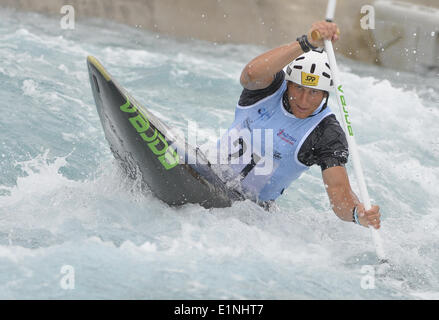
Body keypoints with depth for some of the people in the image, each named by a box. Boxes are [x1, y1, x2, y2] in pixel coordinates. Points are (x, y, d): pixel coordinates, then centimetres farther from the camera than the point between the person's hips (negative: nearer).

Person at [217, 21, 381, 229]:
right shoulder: (270, 84, -13)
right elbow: (252, 73, -39)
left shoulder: (328, 136, -16)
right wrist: (306, 43, -51)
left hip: (255, 205, 1)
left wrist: (359, 214, -50)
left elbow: (339, 191, -26)